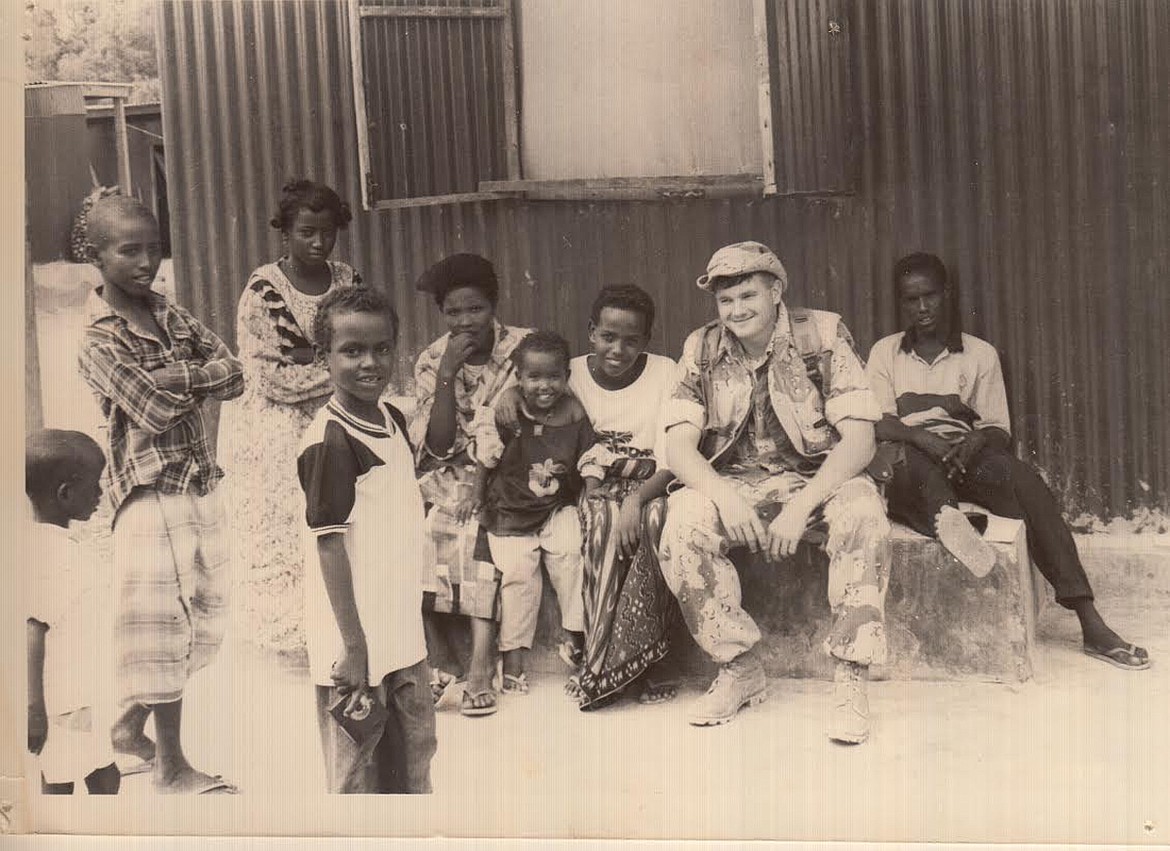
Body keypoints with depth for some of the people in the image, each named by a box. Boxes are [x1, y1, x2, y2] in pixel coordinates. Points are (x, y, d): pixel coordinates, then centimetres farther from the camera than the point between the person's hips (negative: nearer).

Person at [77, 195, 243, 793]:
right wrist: (201, 380, -4)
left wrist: (181, 376, -13)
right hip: (152, 492, -7)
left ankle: (132, 722, 37)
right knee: (163, 621, 1)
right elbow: (156, 411, -17)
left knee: (198, 616, 16)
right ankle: (171, 767, 16)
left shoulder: (168, 313, 9)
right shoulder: (101, 339, -11)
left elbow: (234, 375, 4)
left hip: (199, 486, 7)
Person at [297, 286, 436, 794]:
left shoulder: (393, 420, 5)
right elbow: (329, 545, -21)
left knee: (416, 745, 23)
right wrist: (353, 646, -21)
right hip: (355, 643, -8)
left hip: (402, 632, 8)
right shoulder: (330, 441, -20)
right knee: (356, 773, 8)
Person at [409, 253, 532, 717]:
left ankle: (480, 668, -23)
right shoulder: (431, 362, 2)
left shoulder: (526, 348, -5)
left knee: (477, 531, -31)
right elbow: (438, 447, -7)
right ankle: (442, 659, -11)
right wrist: (447, 375, -17)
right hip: (452, 477, 3)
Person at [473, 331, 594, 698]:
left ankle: (575, 636, -7)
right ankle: (512, 655, 4)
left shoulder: (575, 416, -5)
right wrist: (478, 500, -2)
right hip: (510, 514, -1)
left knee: (569, 551, -24)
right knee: (518, 571, -12)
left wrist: (591, 504, -11)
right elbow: (486, 460, 1)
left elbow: (591, 465, -1)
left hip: (559, 509, 1)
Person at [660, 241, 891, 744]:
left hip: (818, 478, -2)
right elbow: (678, 447, -6)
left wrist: (800, 506, -26)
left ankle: (851, 680, -24)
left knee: (862, 509, -34)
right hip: (733, 483, 2)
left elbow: (860, 438, -14)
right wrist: (723, 496, -26)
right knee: (682, 520, -28)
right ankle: (740, 669, -12)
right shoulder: (702, 350, 0)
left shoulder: (823, 336, -8)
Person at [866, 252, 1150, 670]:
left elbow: (998, 429, 7)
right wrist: (923, 438, -21)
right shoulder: (885, 352, 13)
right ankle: (947, 519, -65)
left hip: (966, 457, 0)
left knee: (1021, 476, -30)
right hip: (909, 468, 0)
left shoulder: (980, 354, 14)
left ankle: (1090, 622, -36)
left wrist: (976, 441, -18)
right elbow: (880, 423, -1)